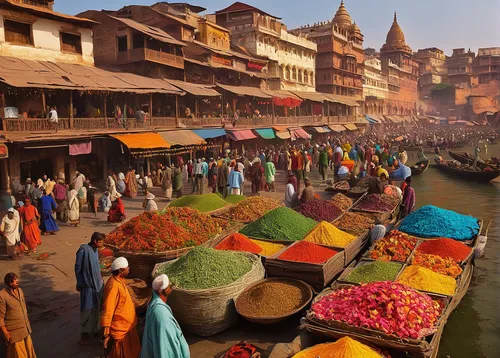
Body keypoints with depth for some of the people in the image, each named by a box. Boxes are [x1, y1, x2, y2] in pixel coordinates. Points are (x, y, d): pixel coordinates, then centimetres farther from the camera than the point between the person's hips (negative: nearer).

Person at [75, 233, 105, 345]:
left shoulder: (96, 250, 3)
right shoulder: (83, 250, -19)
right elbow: (78, 268, -13)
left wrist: (99, 276, 14)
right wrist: (79, 284, -9)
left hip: (98, 283, 7)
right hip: (88, 284, -7)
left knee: (98, 307, 14)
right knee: (87, 309, -1)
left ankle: (96, 328, 30)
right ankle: (84, 333, 13)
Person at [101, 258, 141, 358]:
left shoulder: (120, 280, 1)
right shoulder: (114, 286, -28)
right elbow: (107, 311, -28)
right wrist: (105, 335, -28)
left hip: (127, 327, 9)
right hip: (120, 330, -9)